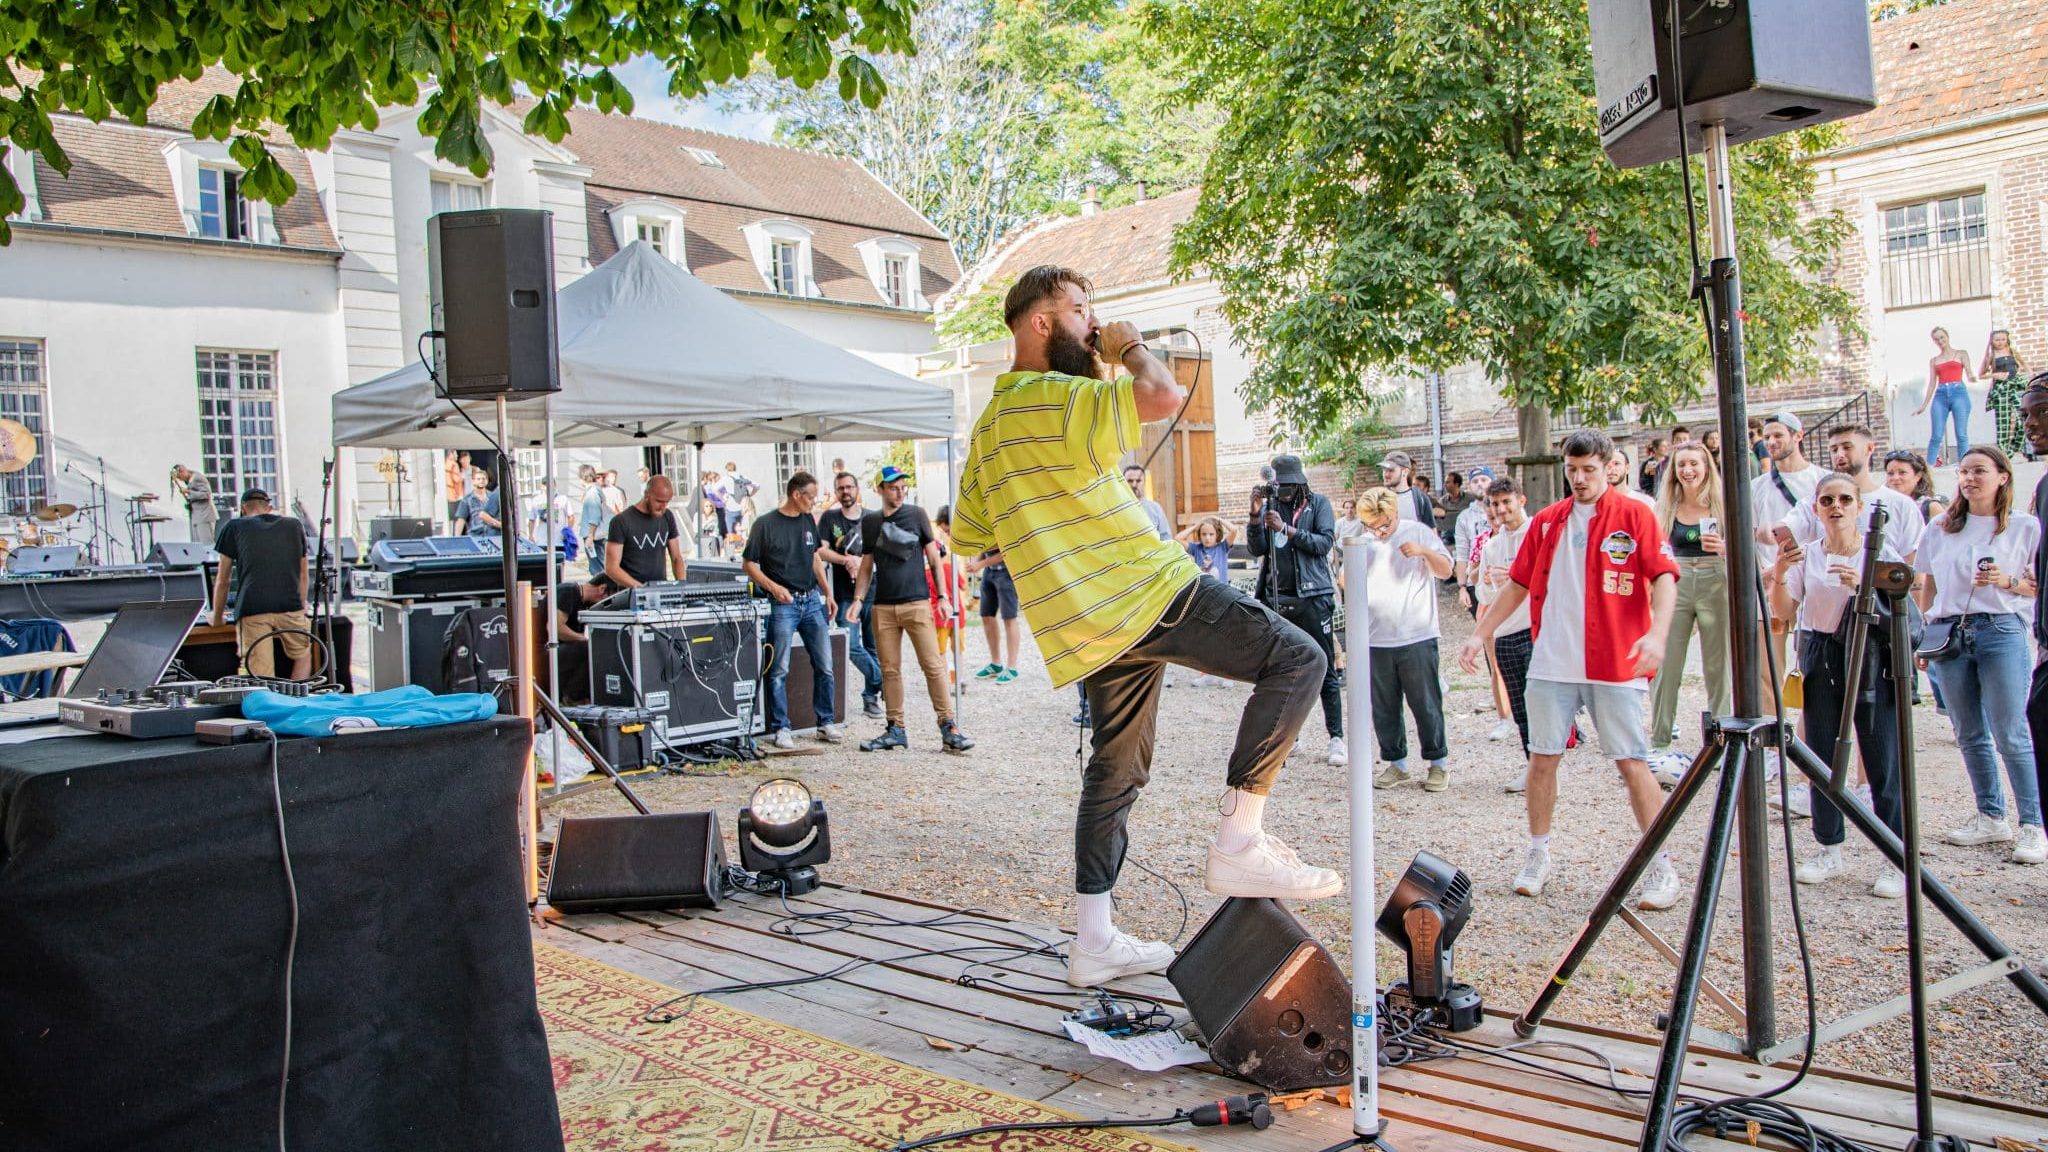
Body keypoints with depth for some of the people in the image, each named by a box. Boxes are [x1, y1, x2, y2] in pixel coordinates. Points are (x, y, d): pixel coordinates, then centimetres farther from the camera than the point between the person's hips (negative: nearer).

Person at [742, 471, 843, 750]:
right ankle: (780, 729, 6)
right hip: (782, 604, -5)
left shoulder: (808, 521, 12)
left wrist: (828, 593, 16)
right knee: (779, 670, -2)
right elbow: (748, 564, -4)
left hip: (812, 601, 5)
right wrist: (773, 587, -17)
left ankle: (826, 723, 14)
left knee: (825, 666, 4)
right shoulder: (765, 524, -6)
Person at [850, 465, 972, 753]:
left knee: (933, 665, -7)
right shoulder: (870, 522, 11)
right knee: (890, 669, 5)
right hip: (883, 606, 3)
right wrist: (858, 599, 3)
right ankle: (895, 729, 13)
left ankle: (949, 728, -4)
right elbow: (867, 565, 15)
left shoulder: (916, 515, 5)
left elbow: (933, 558, 6)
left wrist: (943, 596, -1)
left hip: (917, 602, -3)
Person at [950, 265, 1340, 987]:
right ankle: (1238, 844, -15)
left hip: (1089, 626, 10)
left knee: (1117, 771, 18)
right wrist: (1131, 348, -4)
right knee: (1295, 657, -11)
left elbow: (967, 536, 26)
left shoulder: (989, 426, 20)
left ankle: (1094, 943, 24)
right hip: (1142, 590, -10)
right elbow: (1165, 398, -24)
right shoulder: (1050, 397, -10)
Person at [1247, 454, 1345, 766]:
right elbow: (1256, 549, 2)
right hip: (1277, 599, 4)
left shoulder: (1318, 503, 2)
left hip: (1313, 597, -4)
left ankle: (1336, 738, -1)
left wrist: (1287, 529, -18)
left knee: (1324, 669, -3)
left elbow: (1325, 541, -9)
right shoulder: (1268, 507, 10)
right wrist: (1255, 517, -13)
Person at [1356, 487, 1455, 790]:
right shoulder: (1363, 542, 9)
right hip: (1376, 640, 3)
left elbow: (1445, 571, -1)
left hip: (1417, 638, -3)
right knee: (1383, 708, 7)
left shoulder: (1418, 532, 1)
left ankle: (1438, 763, 12)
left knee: (1426, 704, 1)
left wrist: (1424, 551, -20)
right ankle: (1396, 763, 18)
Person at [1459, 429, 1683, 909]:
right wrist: (1481, 633, 11)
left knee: (1630, 761, -3)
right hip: (1551, 663, 4)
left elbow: (1663, 577, -10)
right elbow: (1518, 584, 16)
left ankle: (1663, 867, 7)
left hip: (1616, 665, -3)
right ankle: (1538, 855, 21)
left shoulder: (1635, 515, -1)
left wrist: (1657, 633, -26)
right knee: (1542, 757, 6)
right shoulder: (1546, 522, 10)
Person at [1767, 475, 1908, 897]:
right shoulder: (1805, 554, 5)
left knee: (1882, 762, -4)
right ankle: (1829, 849, 21)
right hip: (1821, 660, 3)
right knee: (1822, 759, 8)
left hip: (1872, 660, -3)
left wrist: (1862, 586, -22)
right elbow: (1783, 611, -1)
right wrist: (1779, 574, -18)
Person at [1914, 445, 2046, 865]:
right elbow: (1928, 586, 17)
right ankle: (1991, 817, 17)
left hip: (2002, 630, -4)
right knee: (1969, 735, 7)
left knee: (2010, 734, -8)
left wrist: (2007, 582, -13)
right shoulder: (1940, 529, 13)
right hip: (1949, 634, 4)